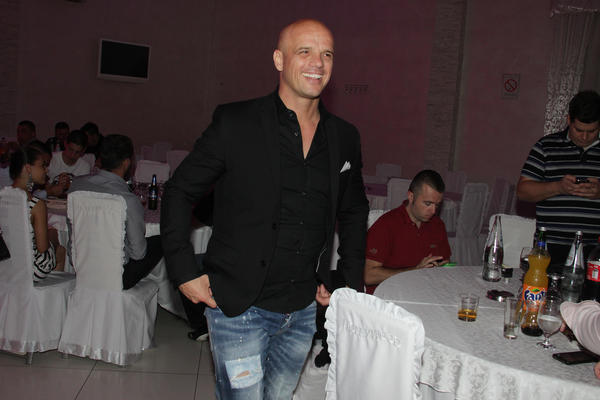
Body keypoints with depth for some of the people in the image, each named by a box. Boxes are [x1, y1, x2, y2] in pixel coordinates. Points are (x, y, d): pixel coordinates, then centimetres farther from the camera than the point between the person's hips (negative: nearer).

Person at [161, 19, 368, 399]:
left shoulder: (345, 137, 4)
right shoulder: (235, 122, -10)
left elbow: (354, 211, 18)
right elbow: (179, 192, -3)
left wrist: (350, 281, 11)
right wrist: (185, 272, -7)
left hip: (303, 311, 5)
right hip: (239, 309, -4)